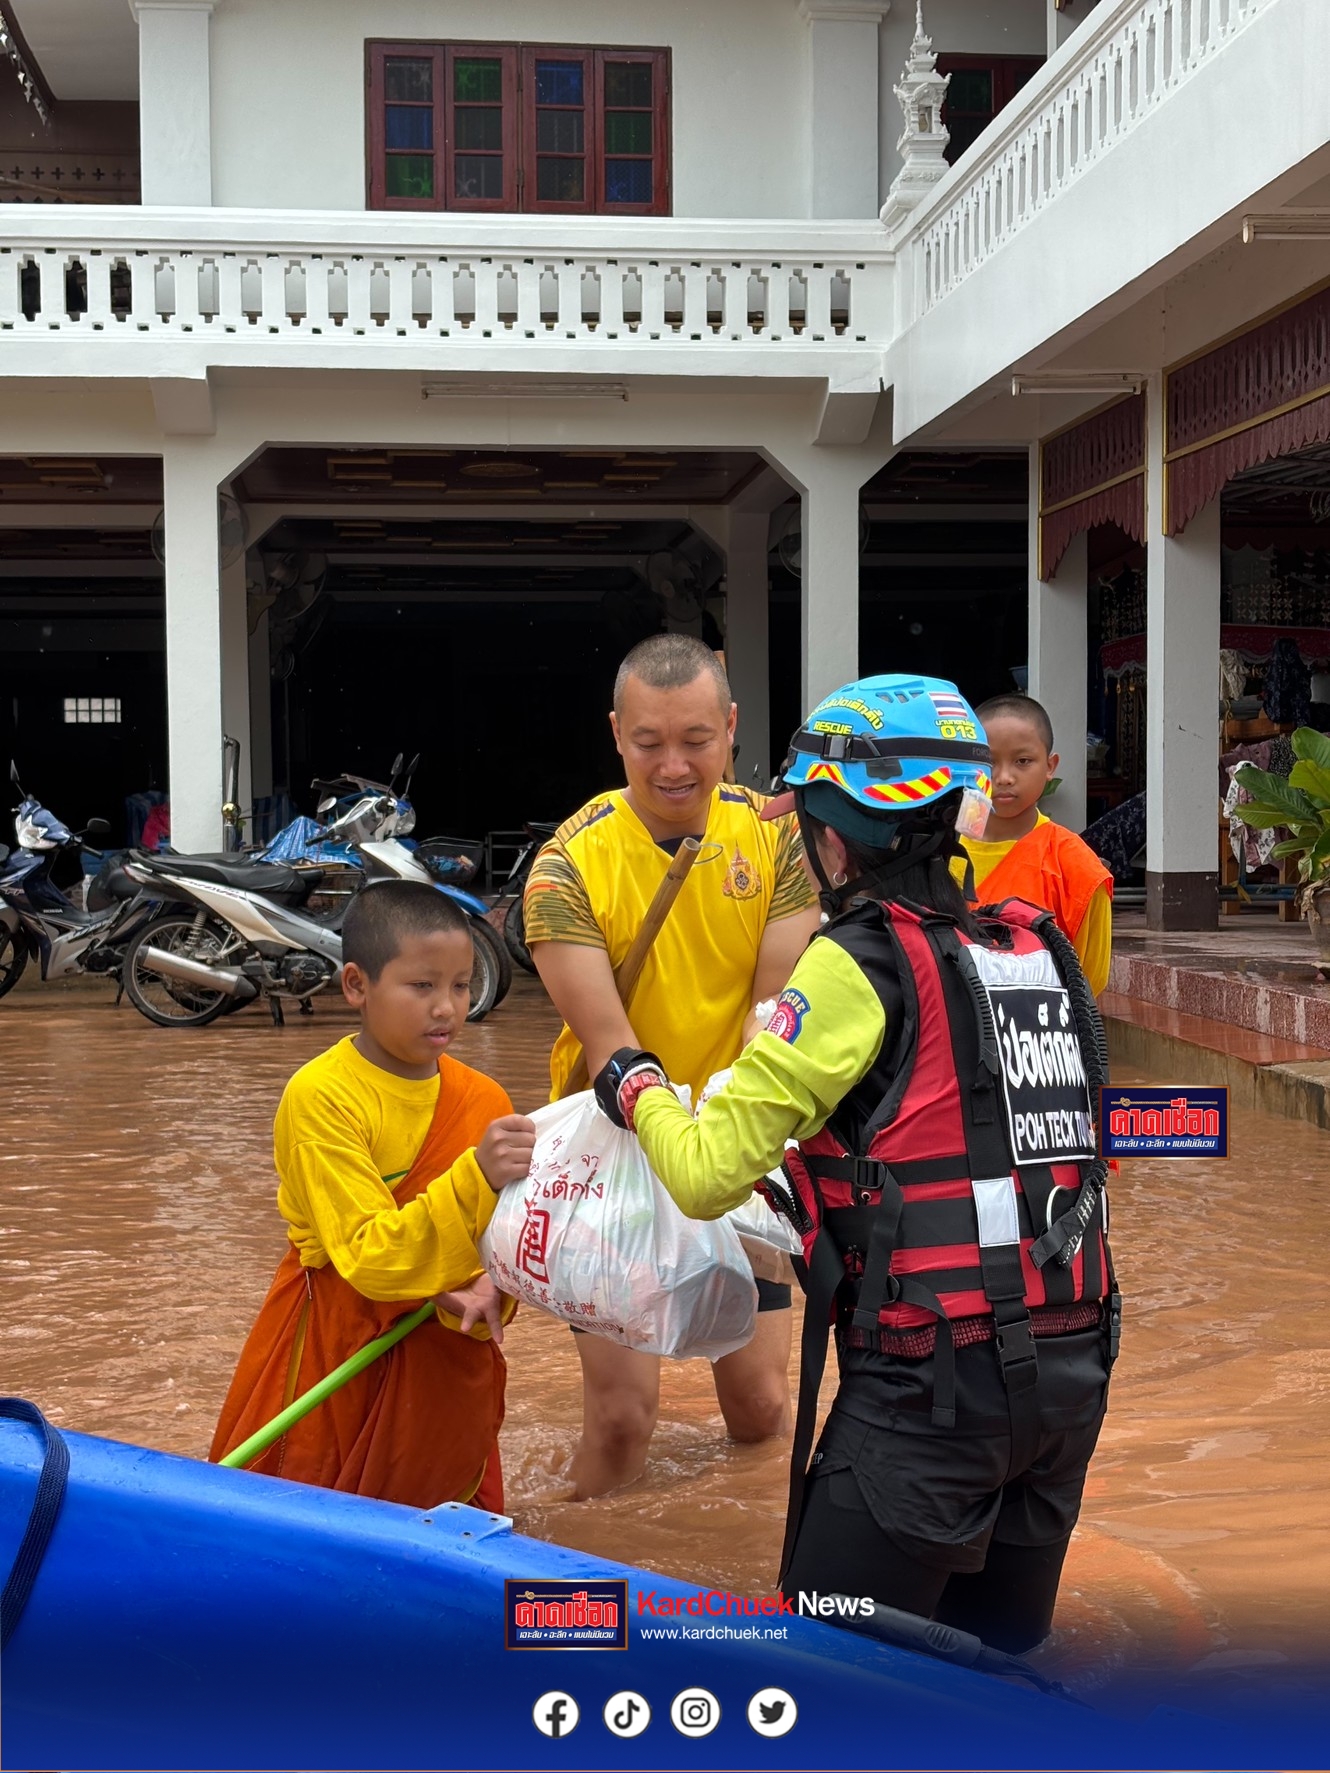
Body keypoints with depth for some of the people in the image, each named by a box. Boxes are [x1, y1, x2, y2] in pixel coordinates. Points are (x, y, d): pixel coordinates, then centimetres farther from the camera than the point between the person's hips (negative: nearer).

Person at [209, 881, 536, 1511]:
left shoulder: (484, 1100, -3)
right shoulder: (321, 1097, -20)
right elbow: (371, 1258, -26)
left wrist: (486, 1293, -22)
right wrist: (475, 1176, -37)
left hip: (445, 1358, 5)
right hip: (335, 1351, -5)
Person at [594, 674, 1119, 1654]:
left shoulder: (861, 963, -11)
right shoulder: (1041, 950, 9)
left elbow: (707, 1176, -12)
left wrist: (637, 1088, 7)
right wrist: (826, 1184, 22)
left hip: (932, 1387, -7)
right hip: (1070, 1373, 8)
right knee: (993, 1664, 22)